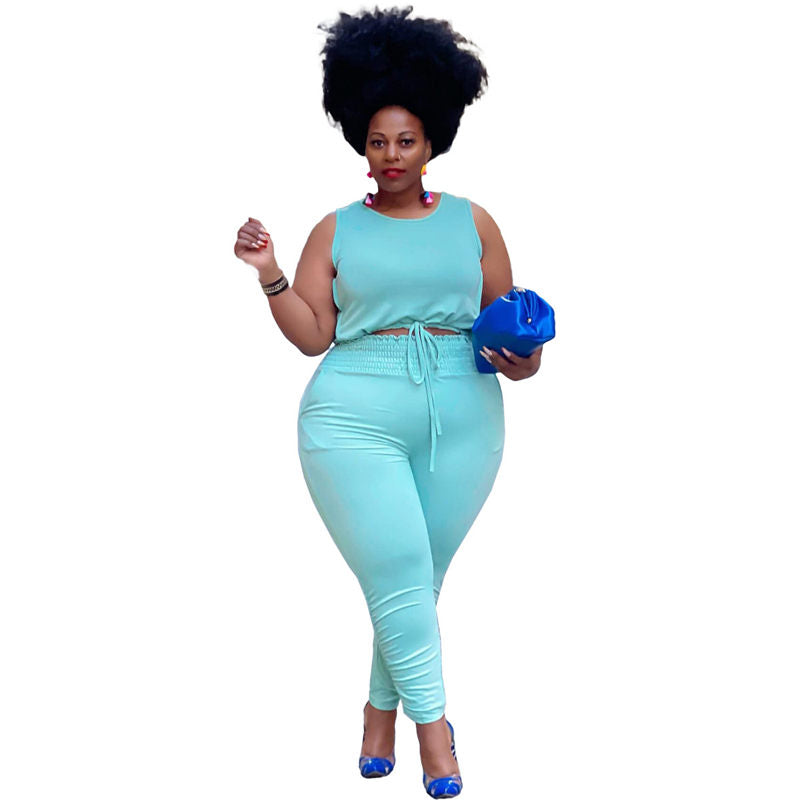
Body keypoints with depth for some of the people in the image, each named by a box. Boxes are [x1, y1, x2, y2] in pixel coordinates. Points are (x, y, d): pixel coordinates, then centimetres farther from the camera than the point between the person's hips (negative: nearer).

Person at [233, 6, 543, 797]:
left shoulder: (473, 222, 11)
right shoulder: (335, 232, 8)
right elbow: (311, 335, 5)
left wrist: (521, 356, -5)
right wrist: (270, 276, -8)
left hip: (462, 419, 1)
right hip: (354, 418, -1)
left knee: (417, 578, 5)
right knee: (397, 575, -9)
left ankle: (382, 710, 22)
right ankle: (432, 728, 0)